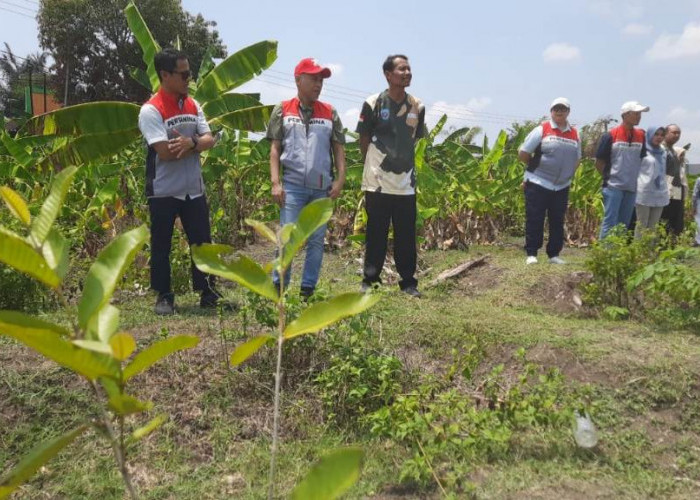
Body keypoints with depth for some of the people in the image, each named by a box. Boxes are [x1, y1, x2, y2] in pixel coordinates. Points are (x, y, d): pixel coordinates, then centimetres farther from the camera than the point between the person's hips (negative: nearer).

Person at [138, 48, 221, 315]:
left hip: (194, 189, 5)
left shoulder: (193, 105, 7)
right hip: (164, 191, -5)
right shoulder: (151, 110, -13)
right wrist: (196, 142, -9)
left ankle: (208, 292, 21)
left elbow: (209, 140, 0)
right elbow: (165, 152, -22)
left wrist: (191, 143, -22)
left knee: (202, 242, 9)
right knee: (161, 246, 6)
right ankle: (164, 296, 19)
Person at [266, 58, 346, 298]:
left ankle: (308, 290, 16)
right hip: (293, 185, -2)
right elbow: (275, 149, 2)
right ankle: (278, 287, 8)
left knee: (317, 240, 6)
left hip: (322, 187, 3)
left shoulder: (330, 112, 10)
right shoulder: (282, 110, 5)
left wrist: (340, 179, -2)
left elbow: (338, 149, 10)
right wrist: (275, 183, -7)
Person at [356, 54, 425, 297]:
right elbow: (364, 141, 3)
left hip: (406, 183, 3)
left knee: (406, 236, 6)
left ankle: (408, 282, 17)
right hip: (377, 183, -3)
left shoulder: (417, 107, 5)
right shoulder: (373, 104, -5)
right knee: (376, 234, 5)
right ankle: (370, 280, 17)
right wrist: (373, 166, 7)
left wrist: (401, 161, 13)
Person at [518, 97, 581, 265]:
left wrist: (566, 174, 8)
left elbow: (577, 160, 19)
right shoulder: (542, 130, -4)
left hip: (562, 186, 5)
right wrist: (536, 165, 8)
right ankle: (531, 254, 5)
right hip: (537, 184, -4)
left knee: (557, 221, 9)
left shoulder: (575, 134, 9)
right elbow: (523, 154, -2)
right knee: (534, 220, -2)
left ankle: (554, 254, 18)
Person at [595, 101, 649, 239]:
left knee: (624, 224, 10)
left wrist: (636, 177, 9)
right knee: (610, 222, -7)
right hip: (613, 186, -5)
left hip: (632, 187, 5)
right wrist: (608, 177, 1)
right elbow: (599, 162, -2)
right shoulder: (610, 136, -7)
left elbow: (642, 159, 17)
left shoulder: (641, 136, 6)